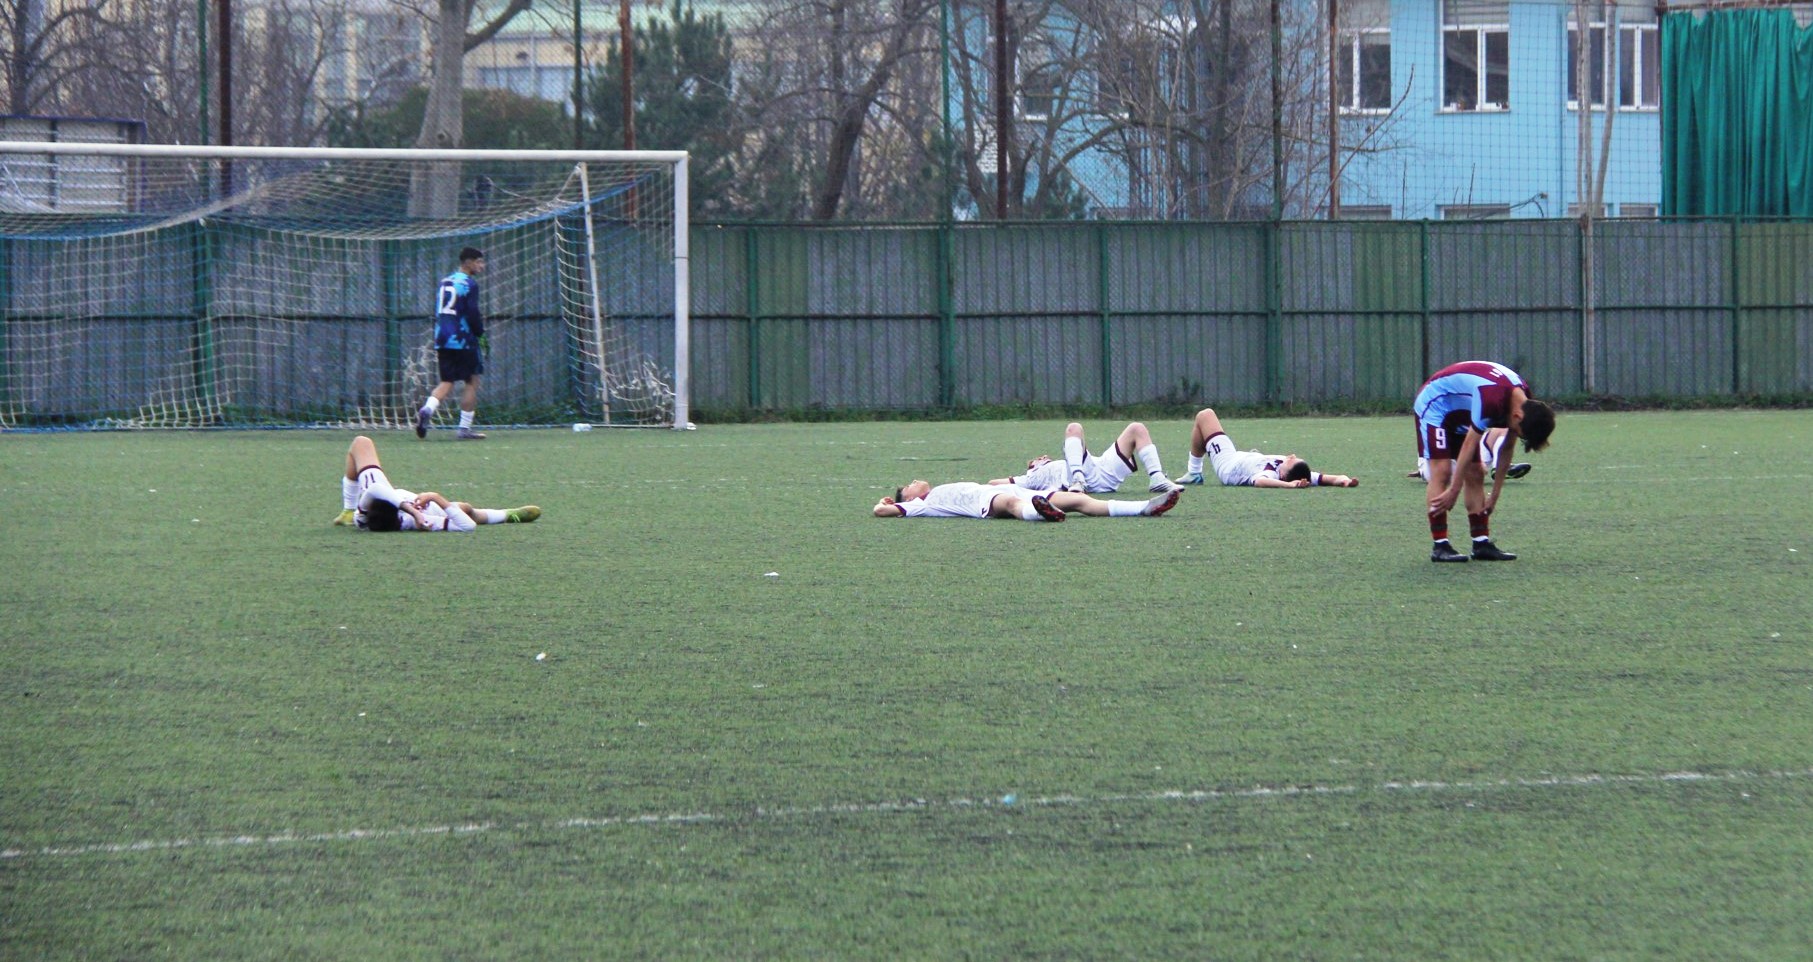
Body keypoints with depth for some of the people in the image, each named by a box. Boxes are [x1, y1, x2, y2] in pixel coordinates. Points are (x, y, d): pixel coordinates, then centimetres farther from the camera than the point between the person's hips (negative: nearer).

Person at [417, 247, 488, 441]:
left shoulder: (444, 282, 15)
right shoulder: (469, 284, -9)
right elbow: (472, 314, -15)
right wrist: (480, 331, 2)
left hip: (443, 339, 7)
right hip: (463, 338, -7)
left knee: (446, 382, 10)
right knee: (472, 381, 2)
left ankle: (427, 410, -17)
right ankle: (465, 429, -2)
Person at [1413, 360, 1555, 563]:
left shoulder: (1523, 402, -10)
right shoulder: (1491, 398, -38)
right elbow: (1469, 445, -31)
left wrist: (1494, 495, 1)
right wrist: (1454, 490, -25)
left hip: (1460, 413, 9)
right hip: (1435, 404, -9)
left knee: (1476, 474, 1)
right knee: (1442, 470, -18)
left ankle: (1482, 543, 0)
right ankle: (1440, 546, -20)